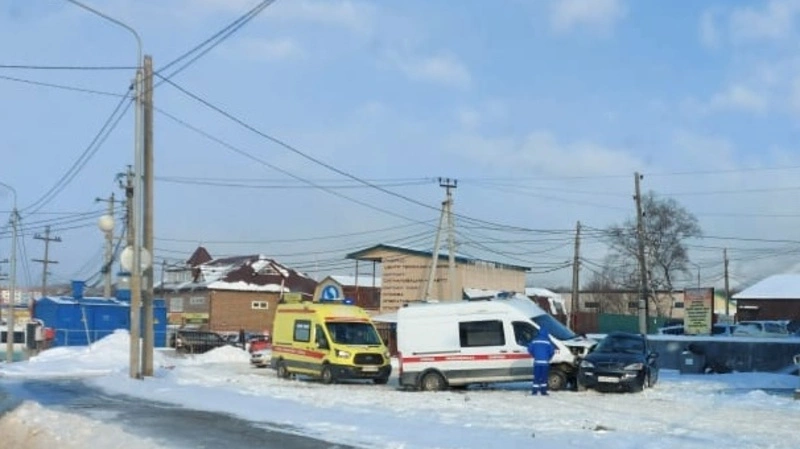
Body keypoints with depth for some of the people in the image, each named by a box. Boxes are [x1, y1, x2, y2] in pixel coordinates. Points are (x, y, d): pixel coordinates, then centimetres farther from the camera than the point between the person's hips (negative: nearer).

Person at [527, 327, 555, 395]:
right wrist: (548, 358, 11)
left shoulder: (534, 341, 4)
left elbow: (530, 349, 3)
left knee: (536, 377, 6)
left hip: (537, 361, 2)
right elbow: (552, 351, -5)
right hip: (545, 362, -2)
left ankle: (534, 390, 3)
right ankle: (543, 391, 3)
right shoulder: (548, 341, -3)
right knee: (544, 377, 4)